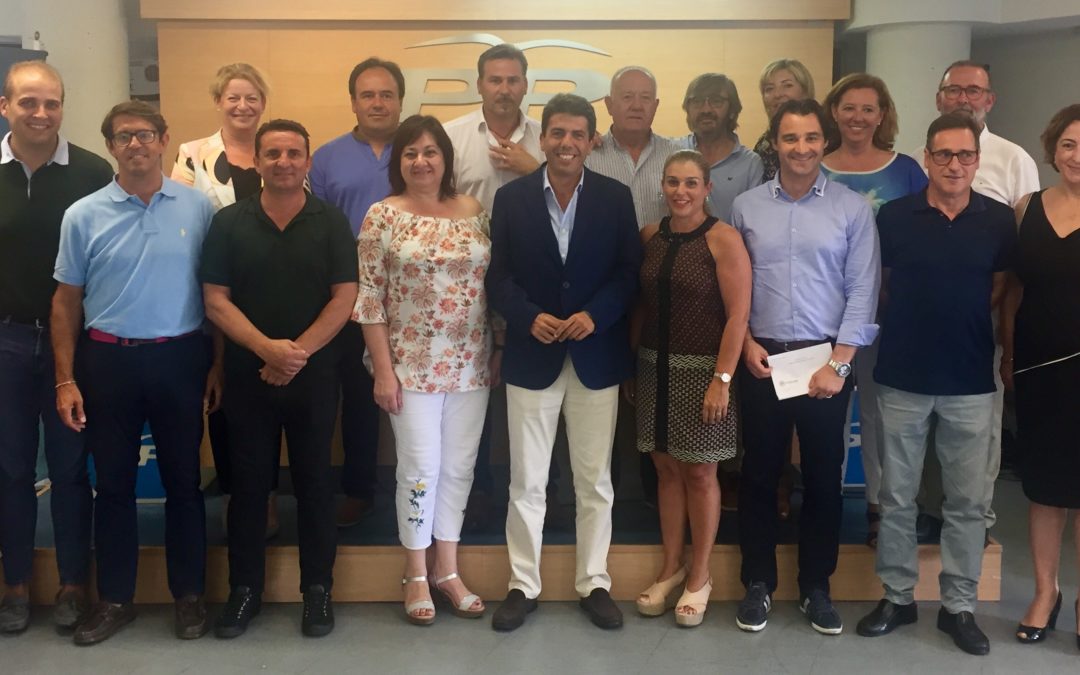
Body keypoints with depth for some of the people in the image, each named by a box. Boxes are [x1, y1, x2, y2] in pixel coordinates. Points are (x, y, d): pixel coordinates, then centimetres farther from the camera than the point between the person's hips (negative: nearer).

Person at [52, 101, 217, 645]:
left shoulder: (198, 207, -2)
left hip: (179, 358, 0)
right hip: (108, 359, 1)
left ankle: (189, 594, 23)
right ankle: (114, 599, 24)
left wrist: (218, 365, 1)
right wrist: (65, 380, 0)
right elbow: (66, 302, 4)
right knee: (113, 483, 10)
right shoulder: (83, 215, -1)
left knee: (183, 481, 9)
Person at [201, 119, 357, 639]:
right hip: (247, 373, 1)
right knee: (248, 482, 8)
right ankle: (245, 587, 21)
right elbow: (215, 300, -3)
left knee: (313, 480, 7)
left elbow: (344, 298, -5)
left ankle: (317, 587, 19)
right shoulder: (229, 222, 2)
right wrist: (267, 347, -17)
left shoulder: (331, 222, 1)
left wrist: (299, 353, -15)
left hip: (315, 373, -1)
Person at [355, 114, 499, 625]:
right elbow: (369, 298, -6)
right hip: (411, 365, -3)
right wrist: (383, 369, -10)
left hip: (470, 365, 3)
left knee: (459, 466, 10)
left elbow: (494, 286, 9)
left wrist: (500, 350, 5)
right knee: (420, 467, 2)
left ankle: (447, 569, 25)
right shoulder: (382, 216, -4)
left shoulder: (475, 212, 4)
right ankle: (416, 575, 20)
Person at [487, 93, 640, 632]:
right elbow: (499, 277, -1)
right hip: (531, 356, 0)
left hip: (596, 357, 1)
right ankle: (523, 585, 21)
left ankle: (594, 583, 24)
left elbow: (630, 273, 0)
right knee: (526, 482, 7)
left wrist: (595, 315, -16)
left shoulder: (616, 197, 2)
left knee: (595, 481, 10)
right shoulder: (511, 198, 1)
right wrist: (530, 318, -18)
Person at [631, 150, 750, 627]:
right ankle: (671, 569, 25)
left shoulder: (723, 239, -10)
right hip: (655, 368, 5)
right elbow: (642, 305, 10)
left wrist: (723, 379, -17)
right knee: (667, 468, 11)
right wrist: (630, 361, 7)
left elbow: (738, 315, -13)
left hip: (703, 369, -4)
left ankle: (699, 577, 20)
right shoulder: (650, 237, 6)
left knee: (700, 474, 5)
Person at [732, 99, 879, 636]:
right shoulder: (746, 206, 4)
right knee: (759, 474, 8)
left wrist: (839, 363, -10)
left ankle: (816, 586, 23)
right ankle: (758, 583, 22)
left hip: (828, 359, -1)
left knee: (823, 476, 8)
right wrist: (745, 342, -5)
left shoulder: (852, 208, -1)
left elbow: (862, 290, -4)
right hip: (762, 359, 1)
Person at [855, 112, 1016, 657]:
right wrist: (917, 322, 4)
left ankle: (959, 606, 22)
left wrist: (960, 322, 4)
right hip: (902, 377, 0)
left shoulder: (999, 221, -1)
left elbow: (1000, 290, 10)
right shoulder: (893, 216, -4)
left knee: (967, 501, 8)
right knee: (896, 497, 9)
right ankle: (897, 596, 24)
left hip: (970, 381, 1)